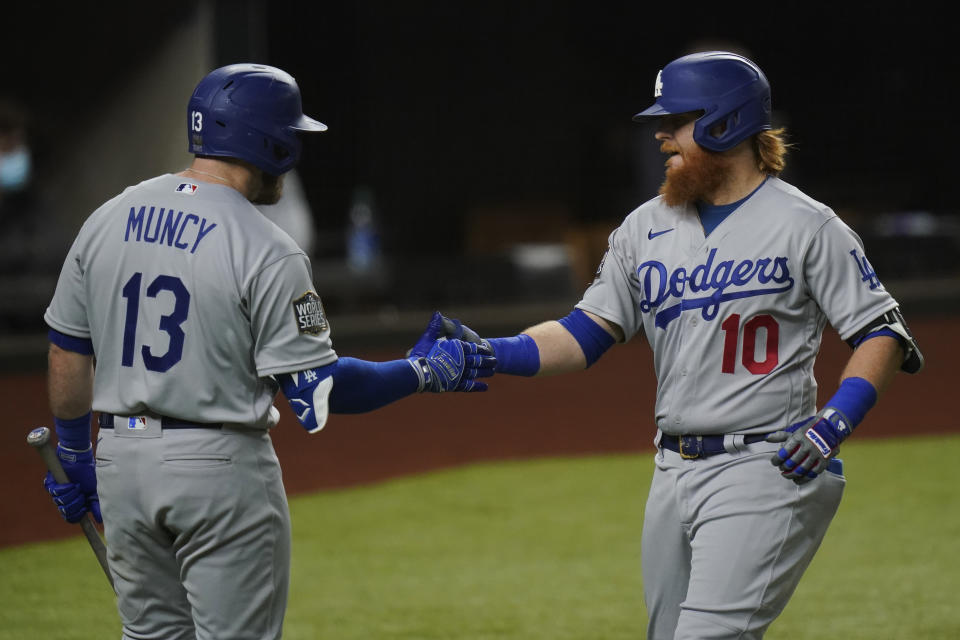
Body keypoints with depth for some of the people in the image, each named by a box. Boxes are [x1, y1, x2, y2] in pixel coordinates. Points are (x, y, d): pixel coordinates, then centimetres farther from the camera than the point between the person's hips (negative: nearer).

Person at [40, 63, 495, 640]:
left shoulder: (107, 220, 4)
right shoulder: (266, 252, -14)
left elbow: (68, 354, 9)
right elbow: (318, 389, -15)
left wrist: (75, 457, 21)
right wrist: (423, 373, -1)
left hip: (121, 462, 6)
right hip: (220, 464, -6)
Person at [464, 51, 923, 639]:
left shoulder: (805, 225, -5)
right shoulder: (647, 227, 12)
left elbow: (884, 334, -4)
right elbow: (586, 335, 9)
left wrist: (835, 420, -18)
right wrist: (492, 355, -7)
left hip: (767, 469, -7)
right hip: (674, 473, 7)